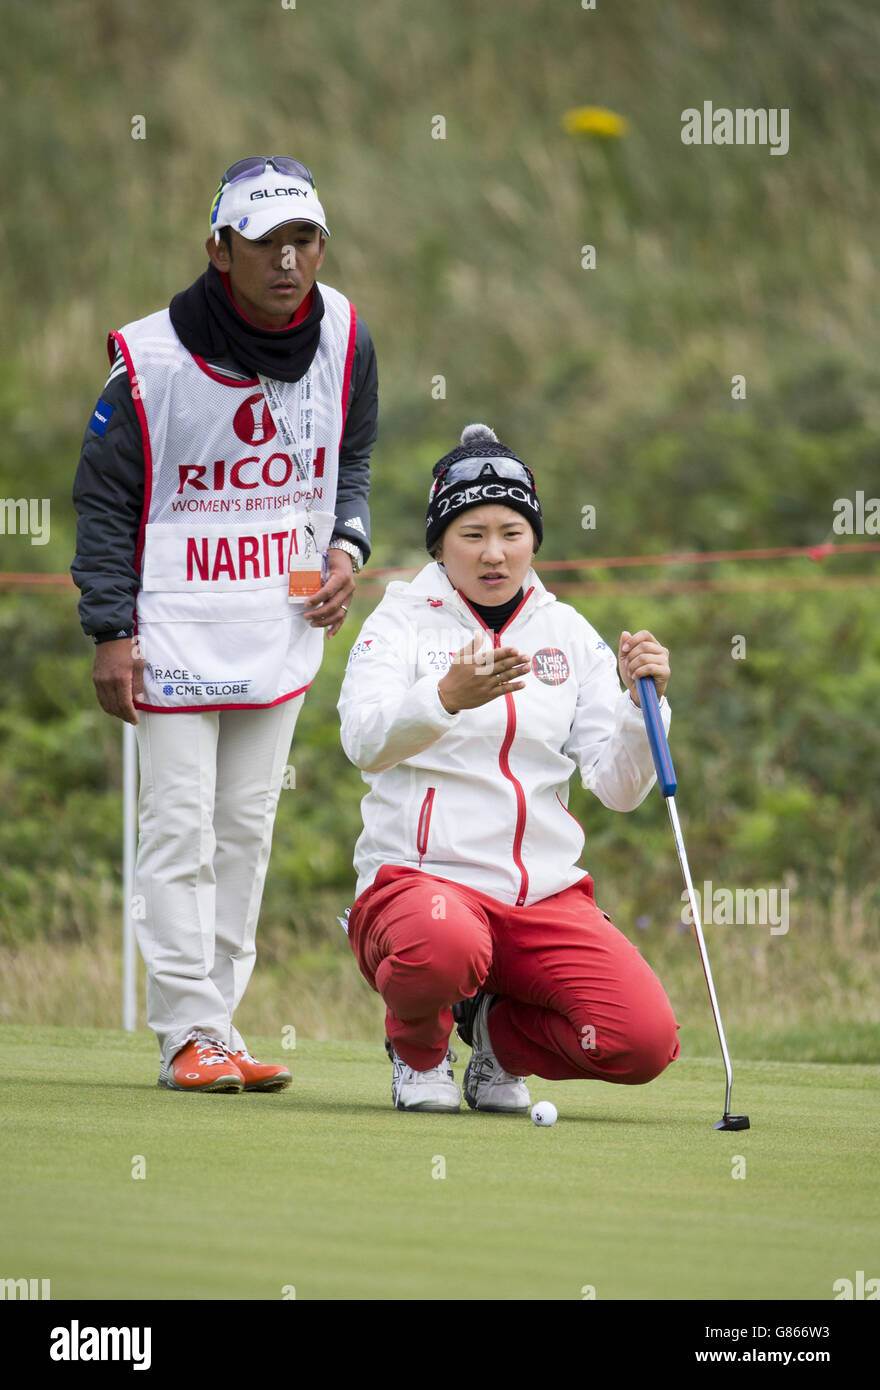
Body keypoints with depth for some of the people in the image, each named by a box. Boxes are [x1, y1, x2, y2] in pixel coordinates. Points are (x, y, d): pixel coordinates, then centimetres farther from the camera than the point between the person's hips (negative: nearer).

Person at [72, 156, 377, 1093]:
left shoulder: (342, 337, -2)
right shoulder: (151, 359, -15)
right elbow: (103, 498, -7)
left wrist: (347, 548, -3)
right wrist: (110, 633, -11)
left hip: (284, 627, 5)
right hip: (176, 626, -5)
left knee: (247, 828, 9)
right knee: (180, 829, -6)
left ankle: (217, 1026, 16)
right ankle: (188, 1034, -2)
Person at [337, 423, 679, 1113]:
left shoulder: (568, 634, 13)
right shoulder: (404, 619, 2)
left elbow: (619, 789, 4)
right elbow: (364, 741, -19)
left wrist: (640, 700, -15)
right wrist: (447, 697, -38)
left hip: (547, 894, 4)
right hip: (418, 876, -4)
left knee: (644, 1041, -21)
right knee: (443, 948, -41)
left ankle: (499, 1030, 11)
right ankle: (419, 1046, -2)